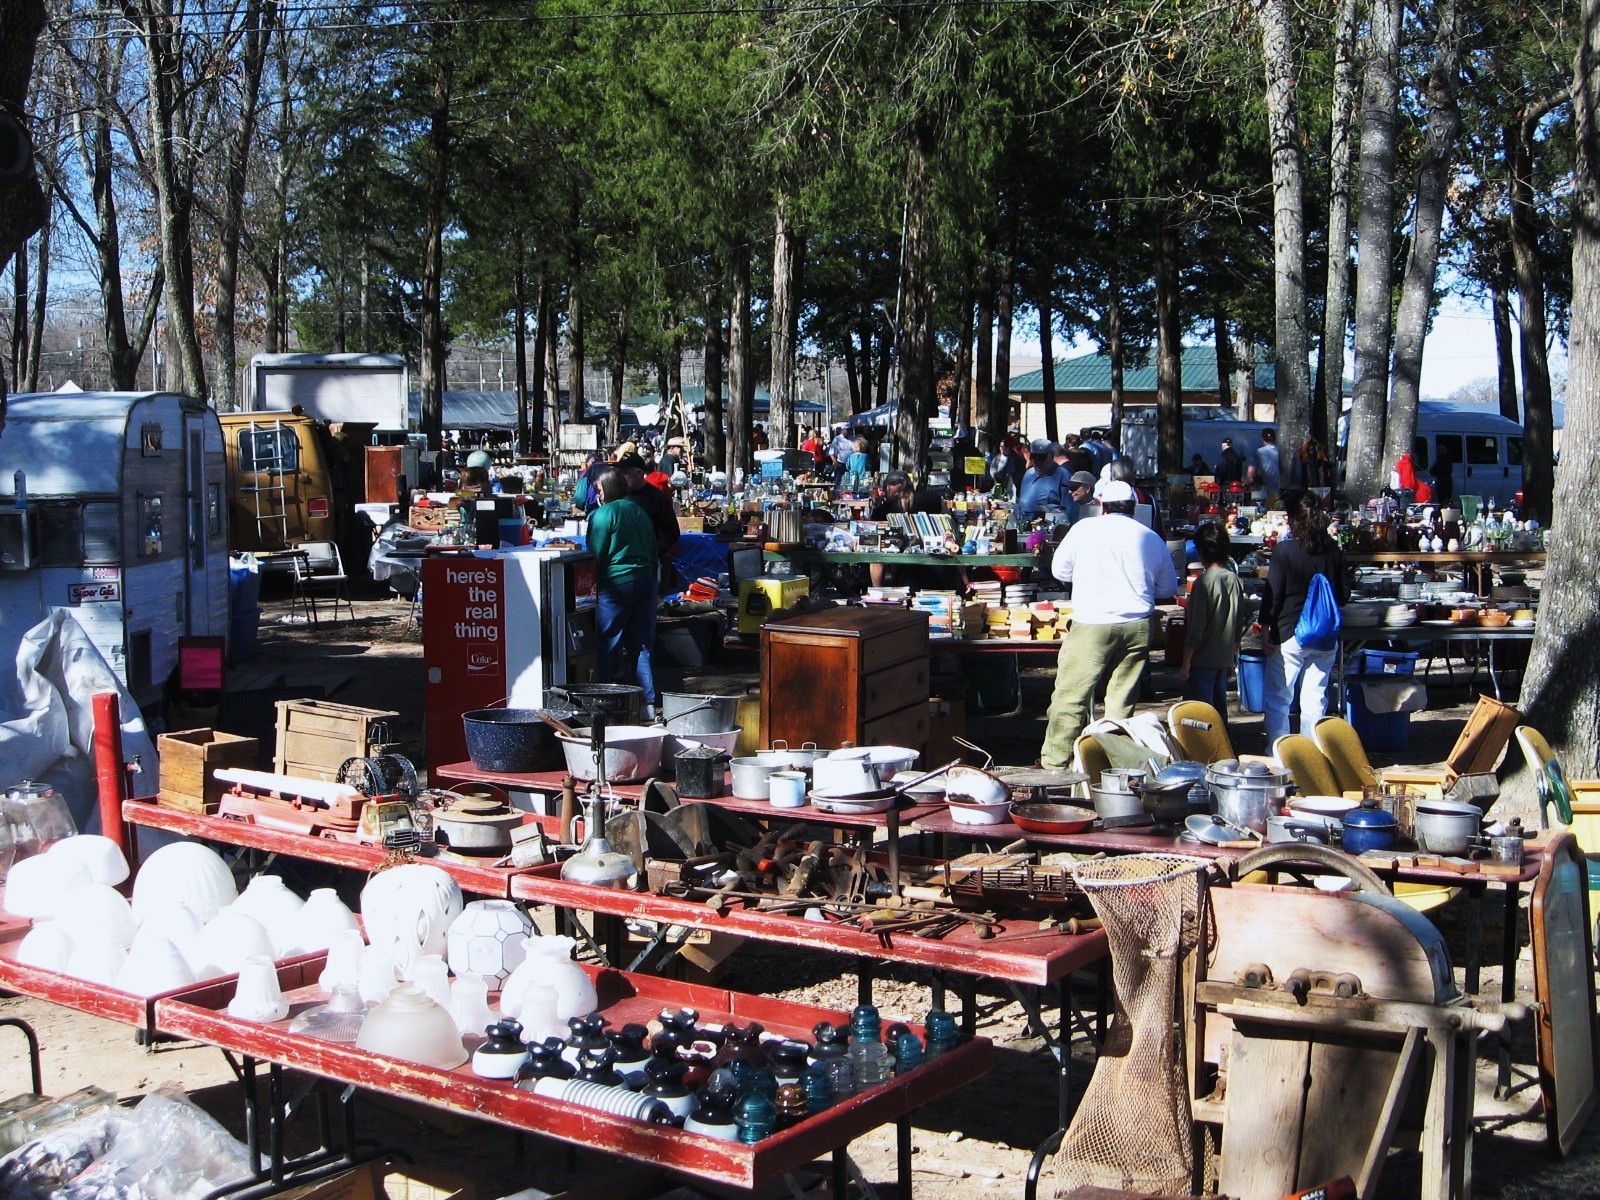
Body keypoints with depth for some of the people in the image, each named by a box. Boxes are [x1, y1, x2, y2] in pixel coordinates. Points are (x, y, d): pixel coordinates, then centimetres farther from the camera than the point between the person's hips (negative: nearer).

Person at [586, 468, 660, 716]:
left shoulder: (603, 514, -8)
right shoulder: (640, 512, 12)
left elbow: (596, 555, -10)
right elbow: (653, 550, 16)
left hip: (615, 583, -6)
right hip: (645, 581, 6)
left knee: (608, 645, 1)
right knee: (640, 645, 9)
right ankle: (649, 703, 6)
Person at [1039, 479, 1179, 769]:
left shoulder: (1085, 529, 1)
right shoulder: (1152, 539, 10)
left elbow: (1059, 570, 10)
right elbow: (1168, 588, 18)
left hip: (1093, 625, -3)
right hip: (1137, 626, 4)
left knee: (1070, 696, 1)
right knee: (1122, 700, 9)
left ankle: (1054, 763, 1)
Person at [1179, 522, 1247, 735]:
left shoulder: (1204, 582, -15)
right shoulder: (1235, 581, 5)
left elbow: (1195, 629, -16)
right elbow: (1239, 626, 11)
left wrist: (1185, 663, -10)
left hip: (1202, 660, -7)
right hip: (1225, 659, 7)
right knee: (1219, 710, 13)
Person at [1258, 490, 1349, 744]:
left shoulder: (1284, 550, -11)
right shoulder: (1334, 551, 2)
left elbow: (1273, 595, -10)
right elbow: (1343, 594, 8)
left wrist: (1266, 630, -2)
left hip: (1289, 635, -4)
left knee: (1278, 700, 4)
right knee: (1316, 700, 11)